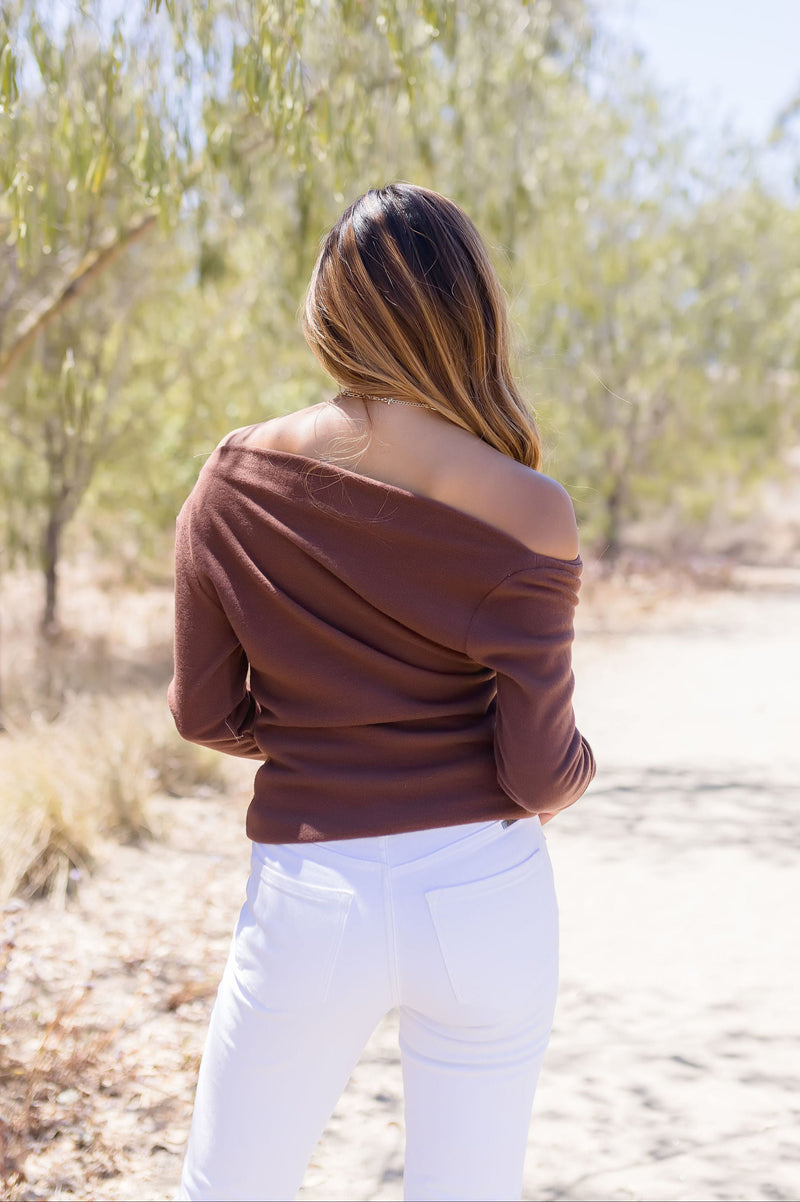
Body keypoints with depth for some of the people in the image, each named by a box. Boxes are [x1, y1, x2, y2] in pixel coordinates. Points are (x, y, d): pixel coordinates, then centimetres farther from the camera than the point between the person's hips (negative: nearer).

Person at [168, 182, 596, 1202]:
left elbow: (204, 713, 1)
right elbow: (539, 768, -10)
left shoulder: (235, 477, -5)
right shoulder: (523, 513, -12)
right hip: (486, 894, 0)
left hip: (310, 899, 1)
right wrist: (571, 774, 13)